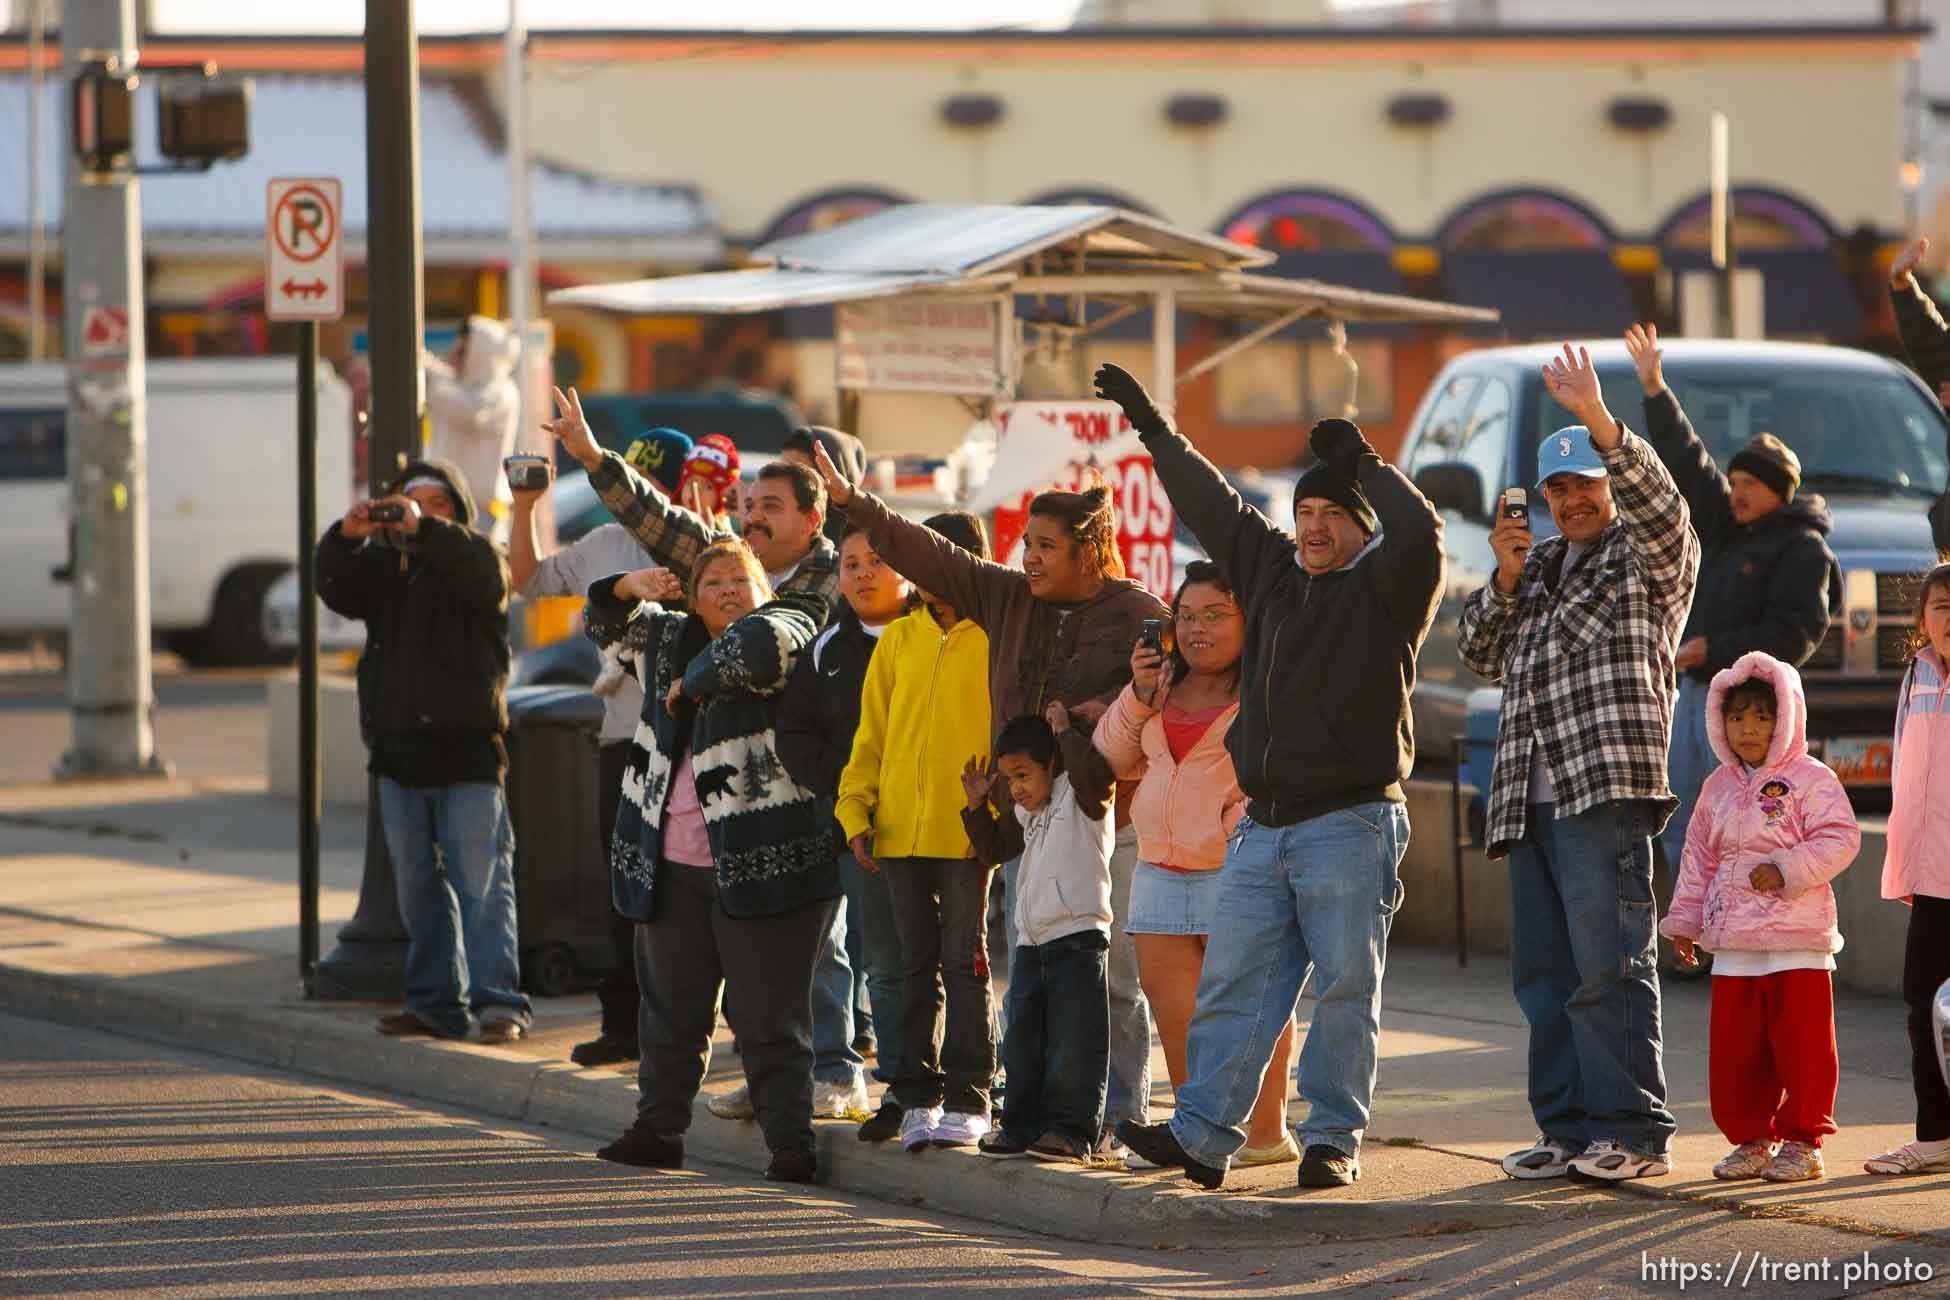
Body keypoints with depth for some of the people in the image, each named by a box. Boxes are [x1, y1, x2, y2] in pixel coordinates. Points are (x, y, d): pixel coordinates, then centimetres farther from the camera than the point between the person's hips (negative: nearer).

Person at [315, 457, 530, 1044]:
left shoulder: (474, 558, 3)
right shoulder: (382, 565, 15)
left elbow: (483, 574, -21)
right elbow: (336, 589, -3)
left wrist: (424, 529, -36)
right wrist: (346, 537, -24)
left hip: (468, 745, -5)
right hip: (398, 748, 5)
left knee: (481, 880, -11)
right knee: (418, 883, 9)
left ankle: (498, 1000, -15)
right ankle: (436, 1001, 15)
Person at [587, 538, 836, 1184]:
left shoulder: (786, 624, -3)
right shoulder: (673, 638, 16)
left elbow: (763, 642, -26)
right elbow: (609, 616, 30)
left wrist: (693, 682, -10)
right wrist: (633, 586, 7)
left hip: (758, 861, -6)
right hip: (671, 865, 6)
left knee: (768, 1016, -6)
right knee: (670, 1007, 14)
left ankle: (792, 1146, -3)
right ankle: (657, 1130, 25)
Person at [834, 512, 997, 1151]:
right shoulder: (899, 640, 12)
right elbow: (872, 734, 14)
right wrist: (858, 810, 4)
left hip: (967, 833, -5)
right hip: (900, 829, 5)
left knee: (964, 962, -1)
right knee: (915, 966, 9)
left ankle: (966, 1098, 4)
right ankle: (916, 1095, 14)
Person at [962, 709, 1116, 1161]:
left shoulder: (1079, 796, -4)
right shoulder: (1025, 812, 20)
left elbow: (1097, 775, -27)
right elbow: (994, 848, 32)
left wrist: (1065, 732, -15)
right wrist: (977, 808, 18)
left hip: (1078, 936, -8)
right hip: (1031, 940, 8)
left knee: (1072, 1040, -7)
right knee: (1023, 1040, 8)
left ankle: (1073, 1127, -3)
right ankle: (1024, 1126, 14)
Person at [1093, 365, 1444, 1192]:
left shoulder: (1384, 587, -1)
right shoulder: (1270, 570, 16)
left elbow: (1419, 533, -22)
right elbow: (1210, 507, 27)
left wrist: (1364, 465, -15)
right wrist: (1152, 428, 32)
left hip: (1350, 824, -6)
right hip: (1263, 825, 6)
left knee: (1347, 986, -4)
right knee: (1233, 982, 3)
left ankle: (1334, 1139, 2)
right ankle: (1201, 1134, 3)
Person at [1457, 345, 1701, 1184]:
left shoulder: (1649, 558, 5)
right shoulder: (1540, 567, 25)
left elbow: (1660, 505, -18)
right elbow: (1481, 655, 23)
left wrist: (1599, 423, -30)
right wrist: (1506, 582, 5)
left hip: (1606, 790, -8)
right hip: (1530, 798, 8)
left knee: (1609, 968, -11)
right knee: (1544, 972, 6)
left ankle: (1634, 1133, -10)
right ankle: (1569, 1130, 10)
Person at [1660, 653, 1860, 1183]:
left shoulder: (1810, 779, -4)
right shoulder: (1719, 787, 14)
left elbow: (1839, 839, -12)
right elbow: (1699, 857, 19)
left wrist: (1786, 870, -20)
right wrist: (1684, 920, 16)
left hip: (1798, 942, -5)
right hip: (1733, 948, 5)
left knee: (1801, 1045, -3)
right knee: (1733, 1049, 5)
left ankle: (1801, 1140, 6)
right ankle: (1751, 1139, 16)